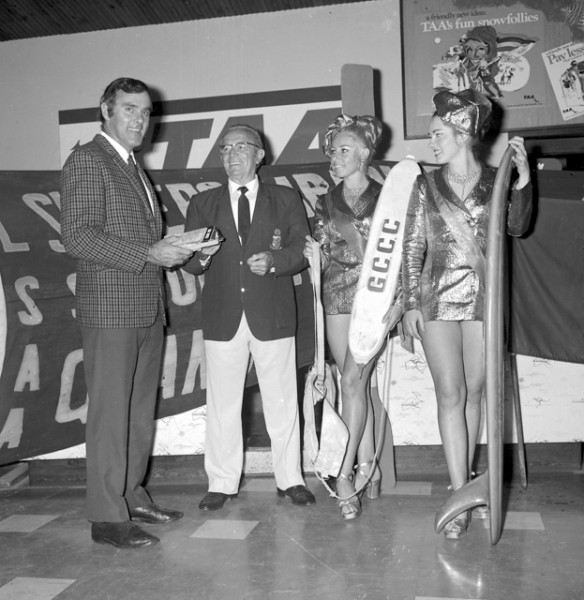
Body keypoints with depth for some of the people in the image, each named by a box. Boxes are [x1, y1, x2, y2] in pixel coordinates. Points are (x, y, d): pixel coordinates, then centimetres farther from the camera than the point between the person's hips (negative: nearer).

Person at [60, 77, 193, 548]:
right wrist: (148, 253, -21)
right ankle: (107, 516, 7)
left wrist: (174, 248, 7)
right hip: (110, 308, -9)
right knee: (110, 412, -3)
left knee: (141, 409, 13)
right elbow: (78, 237, -17)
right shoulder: (87, 161, -7)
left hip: (149, 308, 9)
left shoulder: (134, 168, 21)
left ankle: (132, 495, 25)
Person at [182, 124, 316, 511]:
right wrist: (200, 256, -18)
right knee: (222, 405, 6)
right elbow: (189, 263, 5)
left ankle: (290, 479, 20)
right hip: (222, 316, 1)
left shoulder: (286, 200, 9)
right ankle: (222, 484, 18)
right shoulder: (203, 205, 12)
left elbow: (302, 251, 2)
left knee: (282, 402, 6)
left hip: (273, 315, -1)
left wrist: (274, 260, -17)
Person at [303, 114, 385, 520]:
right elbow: (324, 260, 14)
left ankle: (347, 472, -7)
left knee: (353, 378, -14)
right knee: (357, 382, 3)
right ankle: (368, 466, 14)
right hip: (338, 297, 3)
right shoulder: (326, 204, 13)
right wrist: (314, 254, -7)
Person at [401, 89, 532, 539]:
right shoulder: (427, 186, 5)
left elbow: (516, 228, -7)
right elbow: (412, 247, 3)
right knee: (450, 395, -4)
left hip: (484, 300, 1)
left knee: (474, 392, 8)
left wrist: (523, 181, -17)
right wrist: (410, 304, -1)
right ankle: (461, 494, -1)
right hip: (438, 299, 0)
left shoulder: (496, 180, 5)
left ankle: (465, 476, 25)